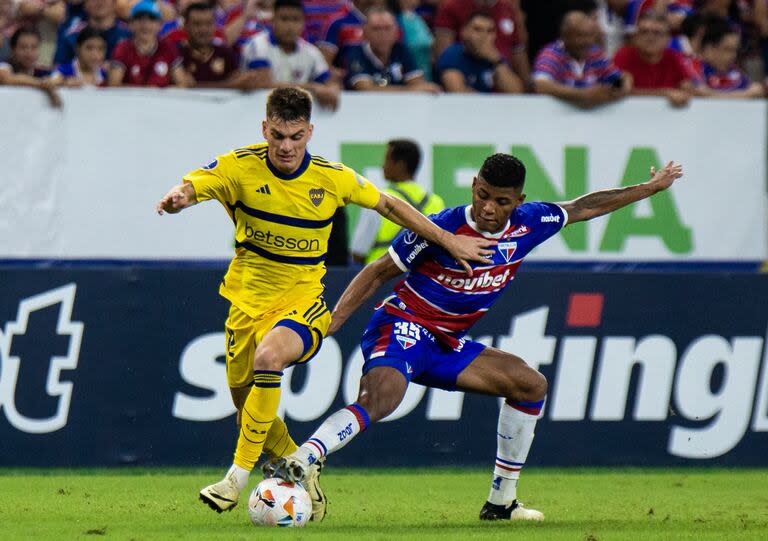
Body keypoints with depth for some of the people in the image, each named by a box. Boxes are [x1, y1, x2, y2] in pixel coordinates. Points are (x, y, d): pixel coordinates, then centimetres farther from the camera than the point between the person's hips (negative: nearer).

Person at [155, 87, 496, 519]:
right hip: (248, 298, 3)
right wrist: (178, 198, -45)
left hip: (303, 297, -3)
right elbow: (191, 187, -20)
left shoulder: (333, 178, -7)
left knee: (268, 358, -32)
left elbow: (388, 204, 7)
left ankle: (239, 475, -28)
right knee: (248, 405, 6)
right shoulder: (241, 167, -10)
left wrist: (449, 241, 11)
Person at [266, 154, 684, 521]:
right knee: (381, 398, -36)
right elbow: (378, 273, -10)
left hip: (447, 345, 8)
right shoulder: (441, 230, -19)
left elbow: (584, 207, 16)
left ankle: (501, 500, 14)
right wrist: (330, 321, -16)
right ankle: (294, 466, -47)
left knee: (530, 385, 8)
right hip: (403, 328, -8)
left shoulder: (527, 226, -1)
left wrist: (649, 188, 24)